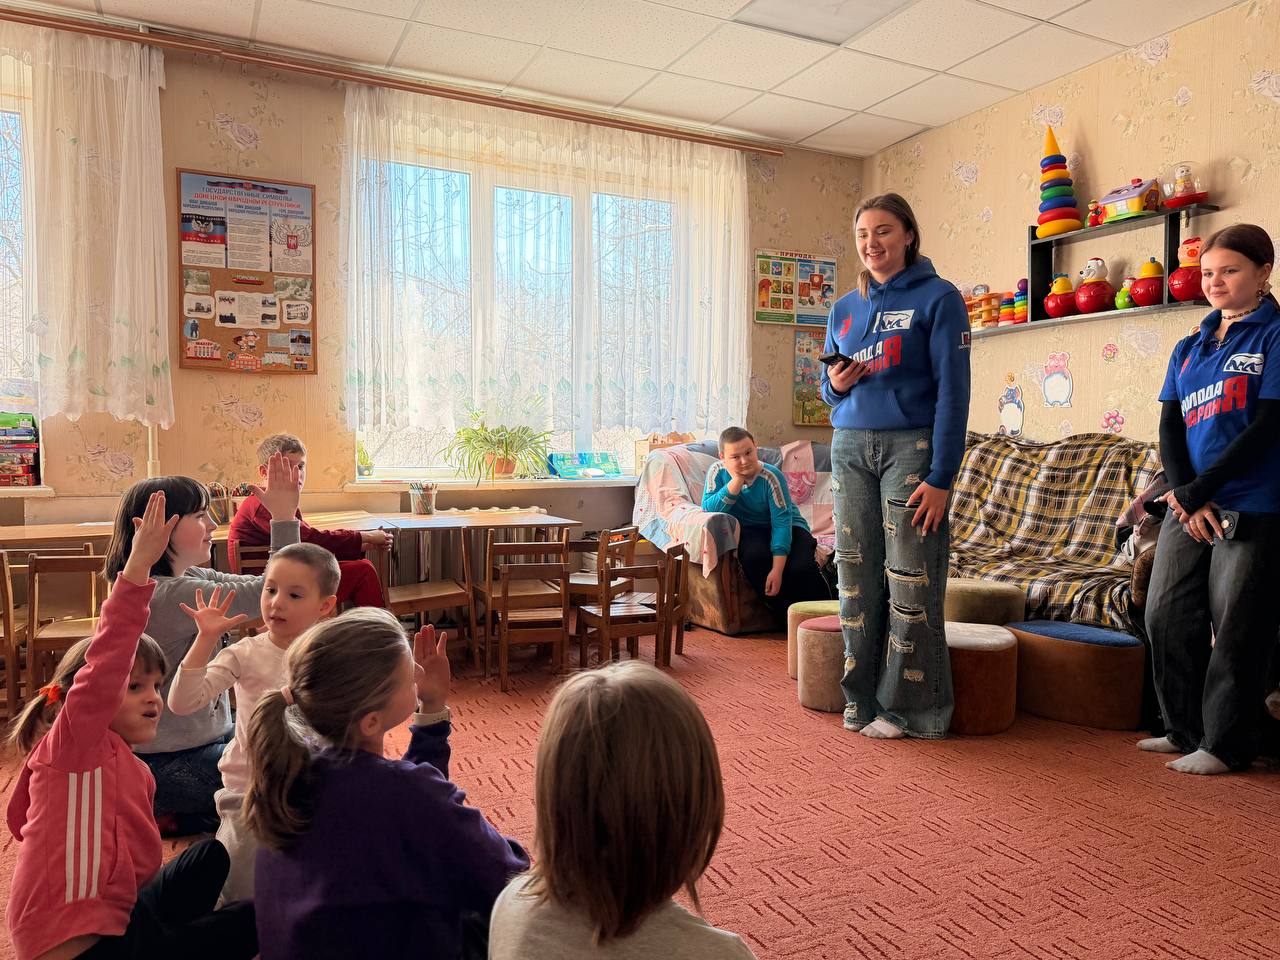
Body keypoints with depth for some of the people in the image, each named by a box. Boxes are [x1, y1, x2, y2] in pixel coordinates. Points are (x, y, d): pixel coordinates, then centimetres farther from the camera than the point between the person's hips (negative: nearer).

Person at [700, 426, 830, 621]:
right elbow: (708, 510, -23)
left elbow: (782, 522, -23)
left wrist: (777, 570, -30)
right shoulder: (717, 472, -12)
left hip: (787, 530, -1)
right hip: (750, 531, 2)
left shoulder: (771, 476, -20)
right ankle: (787, 615, -16)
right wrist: (736, 482, -31)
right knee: (753, 555, -33)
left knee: (801, 568, -29)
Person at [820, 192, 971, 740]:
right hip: (850, 447, 5)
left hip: (911, 447, -5)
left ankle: (908, 706, 9)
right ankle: (861, 699, 16)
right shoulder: (844, 309, 15)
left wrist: (940, 478, -15)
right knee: (856, 577, 5)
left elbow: (953, 390, -8)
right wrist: (835, 384, -4)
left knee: (910, 582, -4)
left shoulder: (938, 298, -1)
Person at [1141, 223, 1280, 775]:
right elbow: (1170, 426, 7)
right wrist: (1183, 495, -8)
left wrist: (1197, 490, -14)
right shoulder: (1189, 348, 15)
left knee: (1236, 629, -1)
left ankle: (1225, 745, 13)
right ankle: (1186, 730, 23)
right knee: (1166, 615, 8)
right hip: (1188, 505, 6)